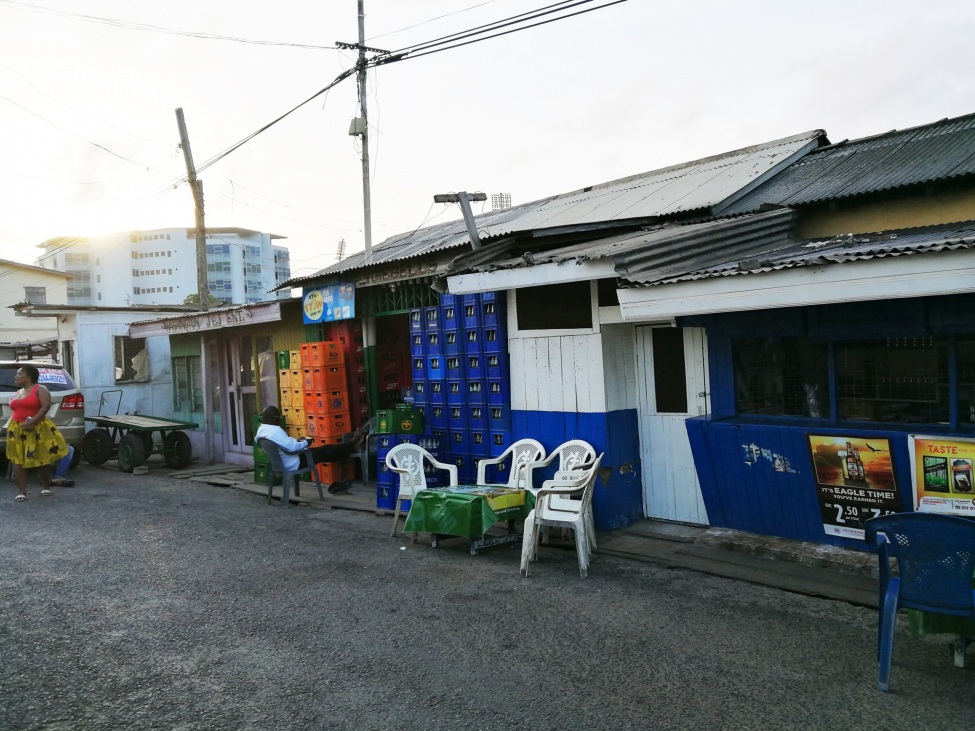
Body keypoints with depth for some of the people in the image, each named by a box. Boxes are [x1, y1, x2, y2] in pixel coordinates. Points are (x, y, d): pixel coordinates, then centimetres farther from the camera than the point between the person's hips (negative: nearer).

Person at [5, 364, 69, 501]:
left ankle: (46, 486, 20)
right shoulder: (17, 393, 17)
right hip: (17, 431, 6)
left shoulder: (40, 389, -5)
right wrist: (9, 425, 5)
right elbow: (14, 410, 22)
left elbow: (46, 406, -17)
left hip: (37, 429, -6)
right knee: (18, 461, -1)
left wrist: (32, 422, -24)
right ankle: (22, 491, 0)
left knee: (42, 460, 4)